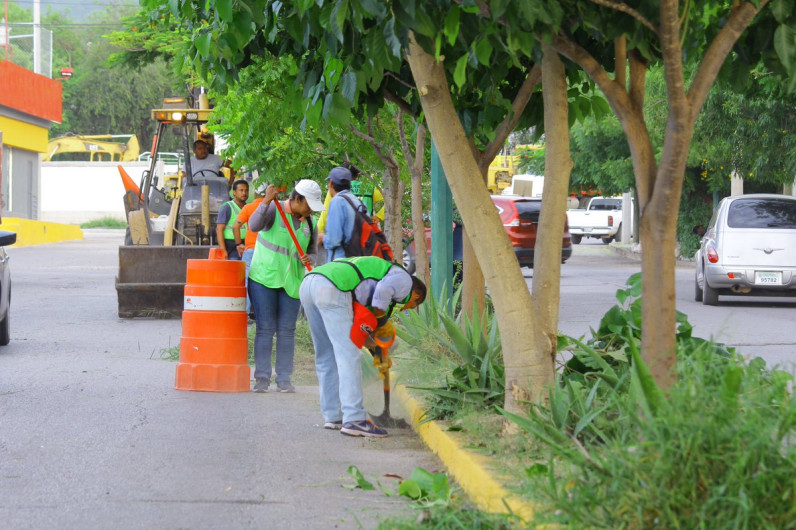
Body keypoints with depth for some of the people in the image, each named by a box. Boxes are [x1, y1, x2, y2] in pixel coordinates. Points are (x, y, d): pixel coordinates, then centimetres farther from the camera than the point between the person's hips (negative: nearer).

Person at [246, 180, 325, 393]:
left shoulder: (309, 223, 8)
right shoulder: (273, 210, -7)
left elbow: (311, 251, 17)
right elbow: (254, 225, -24)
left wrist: (308, 259, -6)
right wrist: (266, 201, -36)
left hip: (291, 281, 4)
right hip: (264, 277, -4)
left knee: (287, 330, 1)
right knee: (265, 328, -5)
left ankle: (284, 379, 4)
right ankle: (261, 378, -1)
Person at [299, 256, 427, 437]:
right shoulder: (404, 279, 12)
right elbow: (383, 290, -9)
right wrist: (379, 314, 5)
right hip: (331, 289, -9)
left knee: (325, 356, 16)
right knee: (349, 356, -8)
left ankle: (332, 416, 21)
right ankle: (354, 420, -13)